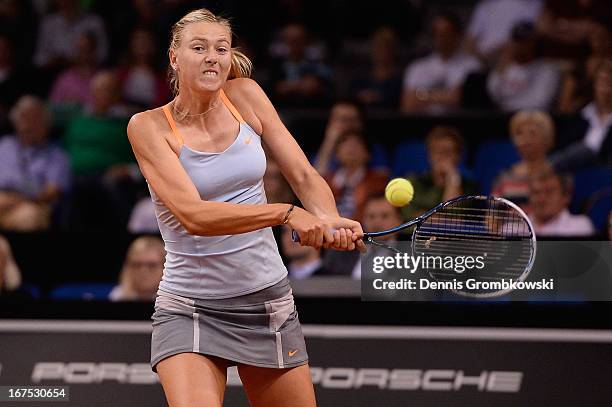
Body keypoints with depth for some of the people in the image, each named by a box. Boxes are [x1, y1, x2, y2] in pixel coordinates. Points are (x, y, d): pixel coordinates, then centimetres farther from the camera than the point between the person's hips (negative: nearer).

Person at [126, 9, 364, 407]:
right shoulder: (149, 126, -10)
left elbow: (304, 176, 2)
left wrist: (331, 221, -21)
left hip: (268, 300, 4)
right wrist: (287, 214, -31)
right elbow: (194, 215, -21)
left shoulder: (244, 95, 2)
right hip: (190, 310, -4)